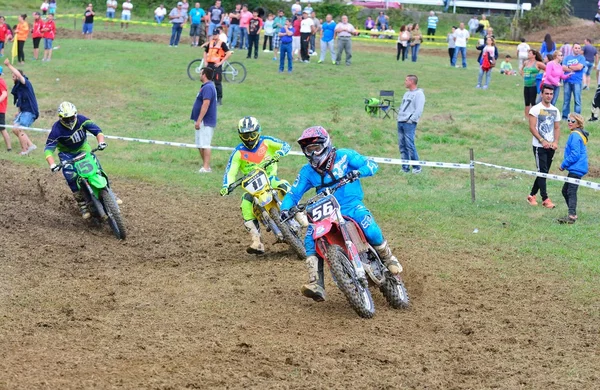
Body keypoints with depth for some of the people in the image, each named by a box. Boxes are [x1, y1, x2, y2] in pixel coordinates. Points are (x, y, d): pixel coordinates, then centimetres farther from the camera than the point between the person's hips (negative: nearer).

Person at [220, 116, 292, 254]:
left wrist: (279, 152, -26)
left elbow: (285, 145, -3)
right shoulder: (238, 152, -1)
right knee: (246, 205, -26)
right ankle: (257, 242, -28)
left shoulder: (266, 142, -1)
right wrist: (226, 186, -24)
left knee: (284, 187, -33)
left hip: (270, 178, 0)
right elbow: (230, 171, -6)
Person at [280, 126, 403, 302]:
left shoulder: (344, 156, 0)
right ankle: (316, 285, -25)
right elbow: (294, 193, 9)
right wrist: (285, 208, -12)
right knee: (310, 240, -21)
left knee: (371, 231, -31)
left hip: (351, 206, -4)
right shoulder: (307, 171, 12)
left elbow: (371, 165, -7)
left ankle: (389, 259, -2)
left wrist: (357, 172, -29)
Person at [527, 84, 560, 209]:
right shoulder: (536, 109, -7)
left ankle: (532, 195, 21)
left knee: (544, 172, 10)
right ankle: (545, 199, -9)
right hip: (539, 146, -6)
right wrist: (542, 141, -18)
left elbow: (557, 128, 13)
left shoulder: (555, 110, 10)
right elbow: (532, 127, -11)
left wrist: (555, 142, -4)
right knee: (542, 171, -9)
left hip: (550, 146, 6)